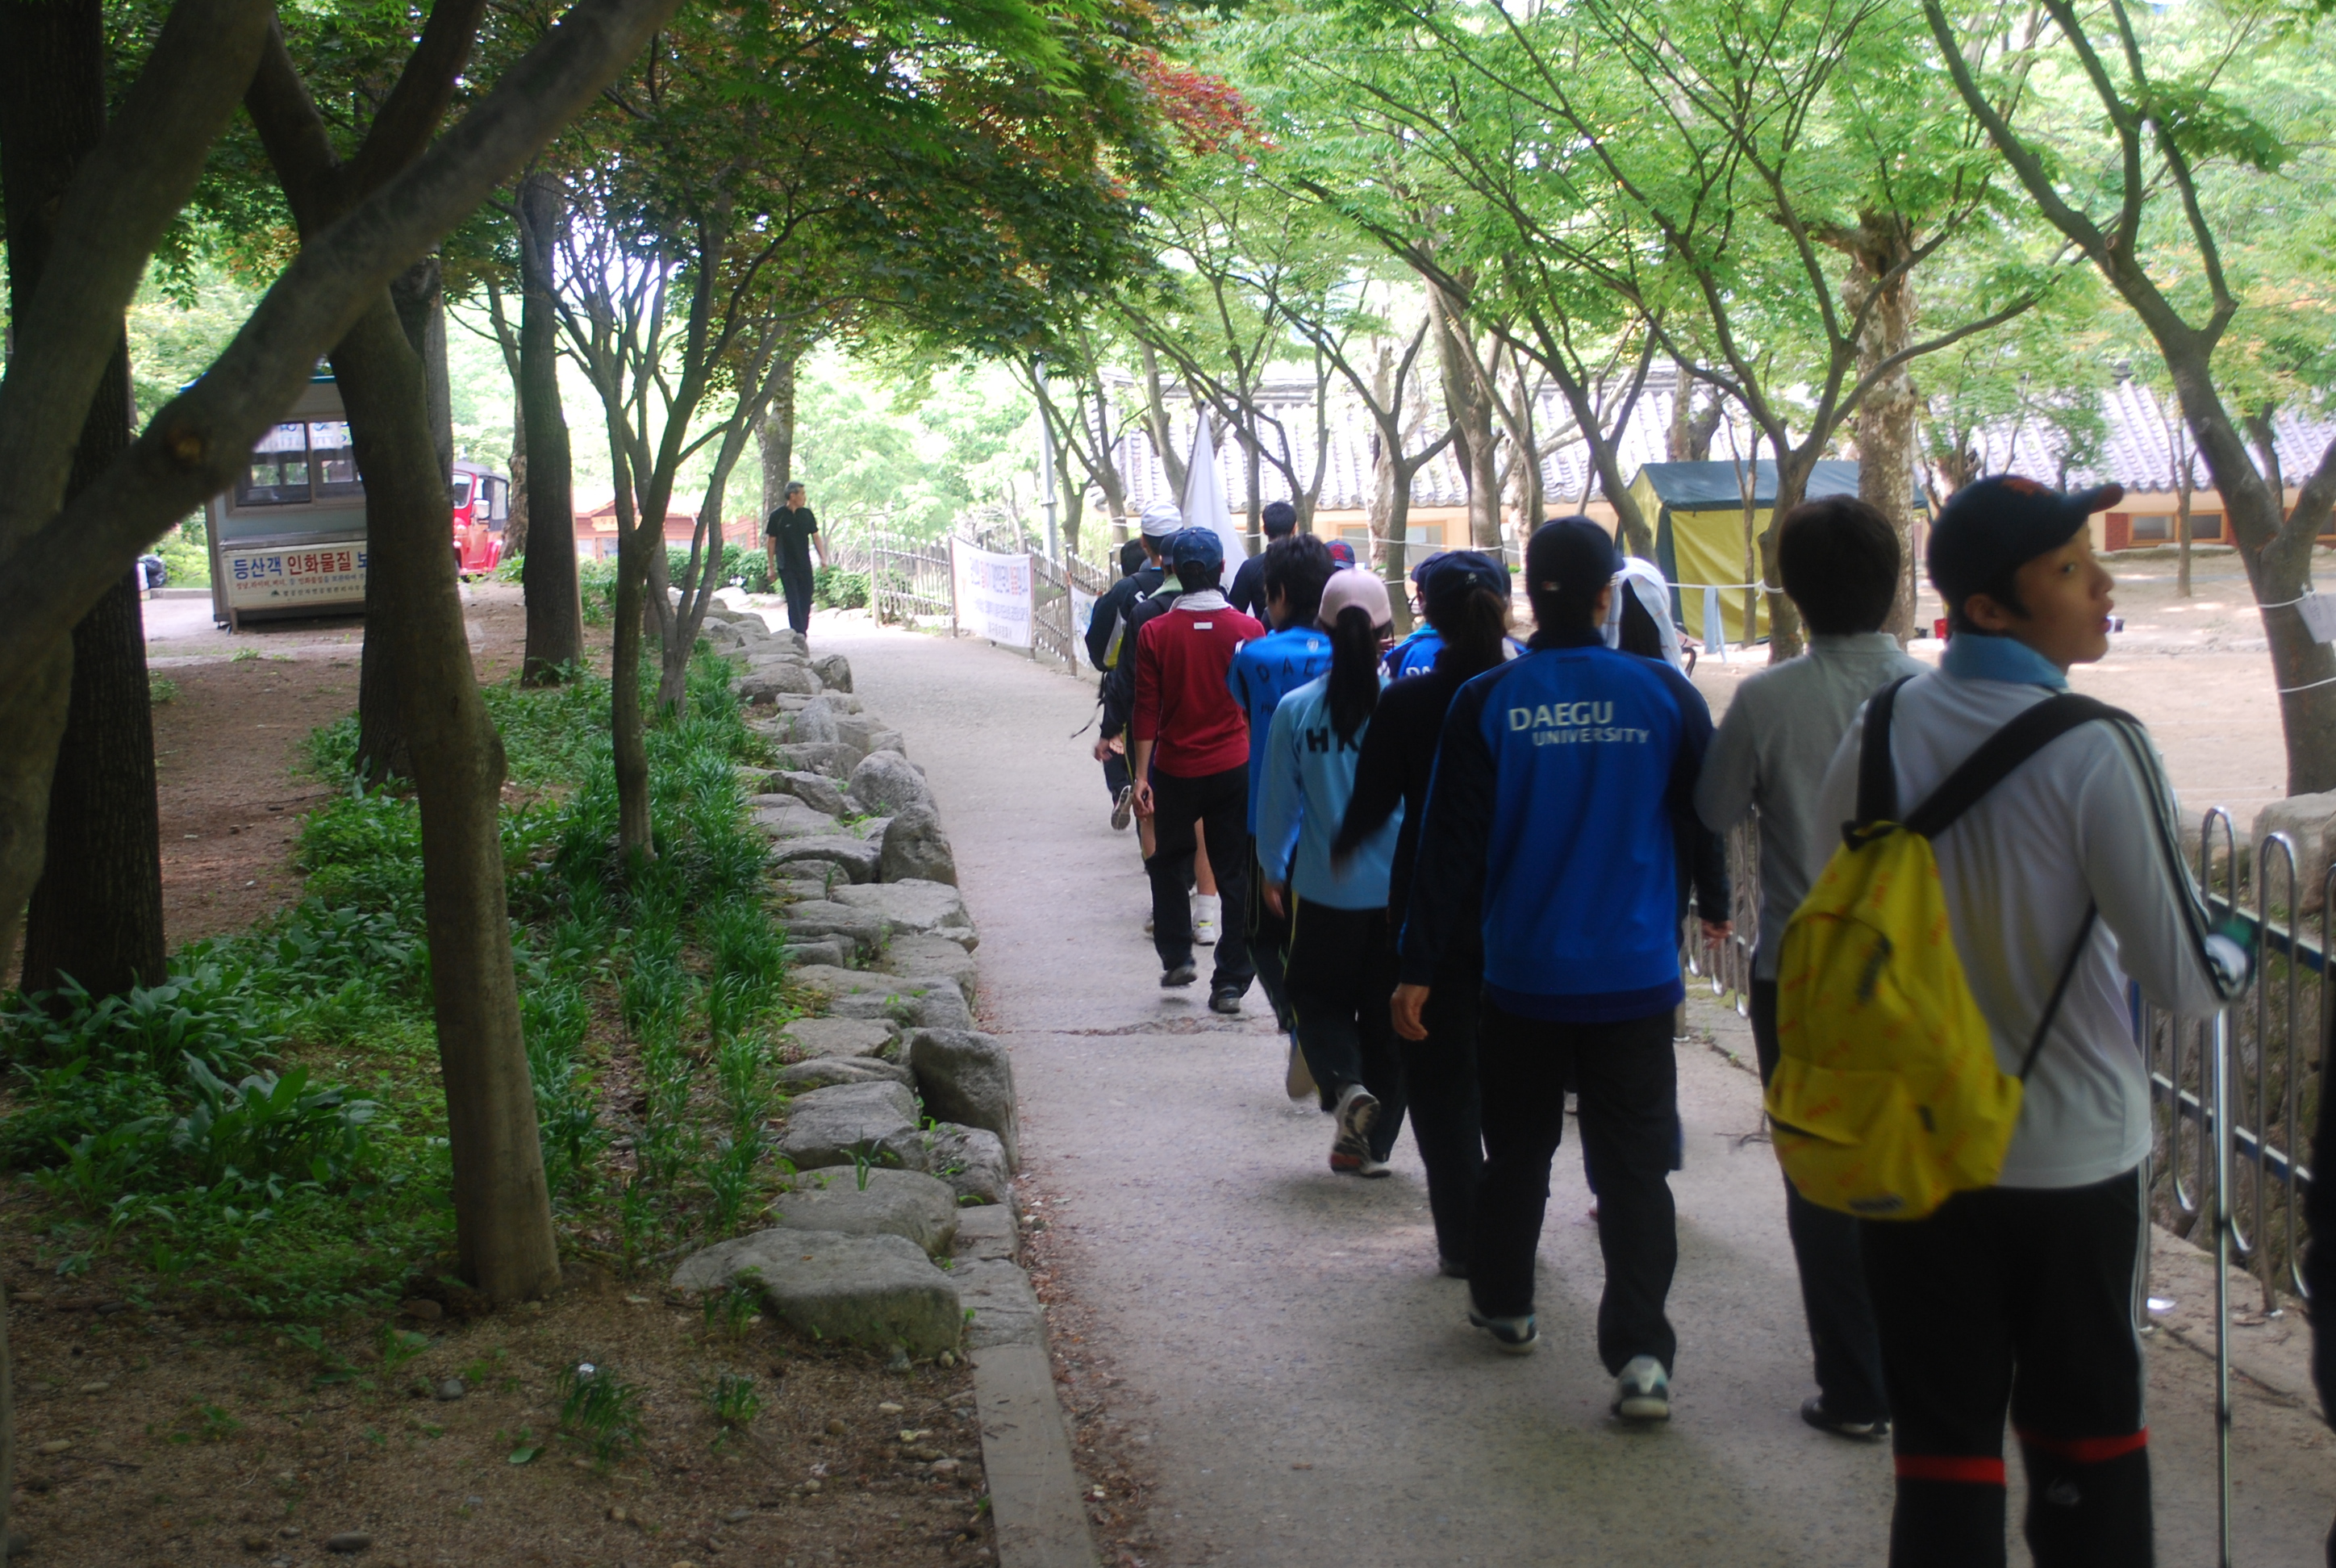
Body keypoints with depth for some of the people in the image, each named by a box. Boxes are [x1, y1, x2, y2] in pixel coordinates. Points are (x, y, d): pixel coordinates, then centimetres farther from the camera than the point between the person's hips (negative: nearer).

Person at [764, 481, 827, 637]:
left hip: (805, 566, 4)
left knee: (805, 600, 5)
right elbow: (771, 541, 0)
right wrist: (771, 567, -1)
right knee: (793, 600, -10)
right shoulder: (778, 516, -5)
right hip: (786, 566, -4)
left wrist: (823, 558, 1)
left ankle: (803, 631, 14)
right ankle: (797, 631, -13)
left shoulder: (807, 514, 7)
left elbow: (816, 537, 12)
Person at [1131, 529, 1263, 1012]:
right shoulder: (1248, 630, -6)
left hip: (1176, 770, 0)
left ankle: (1176, 957, 21)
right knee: (1237, 877, 6)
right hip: (1235, 769, 0)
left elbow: (1147, 711, -7)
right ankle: (1230, 983, 7)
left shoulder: (1155, 633, -7)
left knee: (1169, 864, 21)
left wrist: (1141, 775, -3)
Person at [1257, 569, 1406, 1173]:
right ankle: (1371, 1141, 18)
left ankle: (1345, 1082, -9)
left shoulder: (1296, 709, -9)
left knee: (1317, 994, 18)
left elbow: (1277, 802, 0)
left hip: (1325, 886, 0)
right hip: (1402, 887, 1)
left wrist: (1273, 870, 16)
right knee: (1387, 1010, 13)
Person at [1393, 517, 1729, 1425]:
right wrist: (1714, 904, 26)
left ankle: (1504, 1305, 33)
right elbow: (1705, 814, 7)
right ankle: (1640, 1352, -7)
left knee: (1517, 1148, 18)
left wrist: (1420, 966, 0)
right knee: (1634, 1163, 2)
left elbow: (1451, 842, -6)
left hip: (1525, 975, 0)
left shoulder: (1487, 703, -6)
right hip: (1637, 975, 0)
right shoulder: (1664, 694, -4)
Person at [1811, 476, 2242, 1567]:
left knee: (1943, 1437, 11)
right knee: (2085, 1435, 14)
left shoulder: (1880, 731, -3)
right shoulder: (2096, 749, -18)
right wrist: (2237, 957, 9)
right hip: (2073, 1151, -3)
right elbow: (2185, 978, -14)